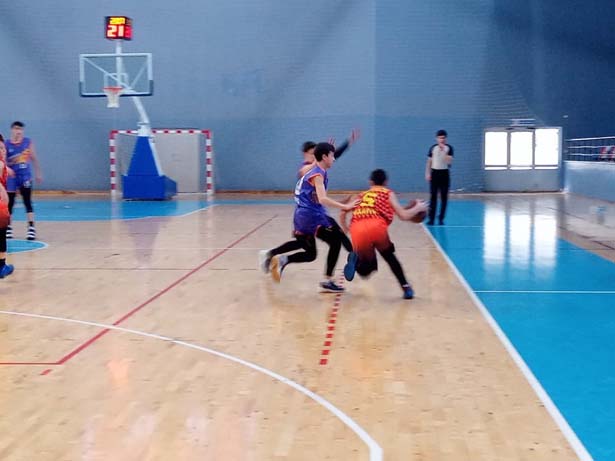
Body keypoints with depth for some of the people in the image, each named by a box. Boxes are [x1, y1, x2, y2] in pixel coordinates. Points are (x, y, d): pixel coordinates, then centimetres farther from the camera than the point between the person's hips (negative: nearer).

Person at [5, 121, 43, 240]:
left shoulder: (28, 142, 0)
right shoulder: (6, 144, -3)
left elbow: (34, 158, 8)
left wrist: (38, 173, 9)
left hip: (25, 176, 0)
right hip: (12, 177, 0)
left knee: (27, 202, -6)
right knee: (10, 203, 7)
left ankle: (31, 228, -7)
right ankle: (8, 227, 20)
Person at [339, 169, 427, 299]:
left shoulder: (361, 195, 33)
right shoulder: (388, 193, 23)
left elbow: (343, 213, 22)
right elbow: (404, 215, 14)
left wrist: (345, 230, 34)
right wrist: (418, 208, 31)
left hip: (357, 231, 2)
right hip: (376, 226, -2)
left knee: (365, 268, 22)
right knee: (389, 256, 26)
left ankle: (356, 259, -11)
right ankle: (406, 287, 16)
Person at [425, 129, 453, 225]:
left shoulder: (449, 148, -2)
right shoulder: (433, 148, 3)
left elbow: (449, 160, -14)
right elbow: (429, 161, 7)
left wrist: (443, 150, -19)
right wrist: (427, 173, 1)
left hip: (444, 173, 0)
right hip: (435, 172, 1)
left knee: (444, 197, 1)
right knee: (433, 196, -1)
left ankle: (441, 218, 7)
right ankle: (431, 218, 0)